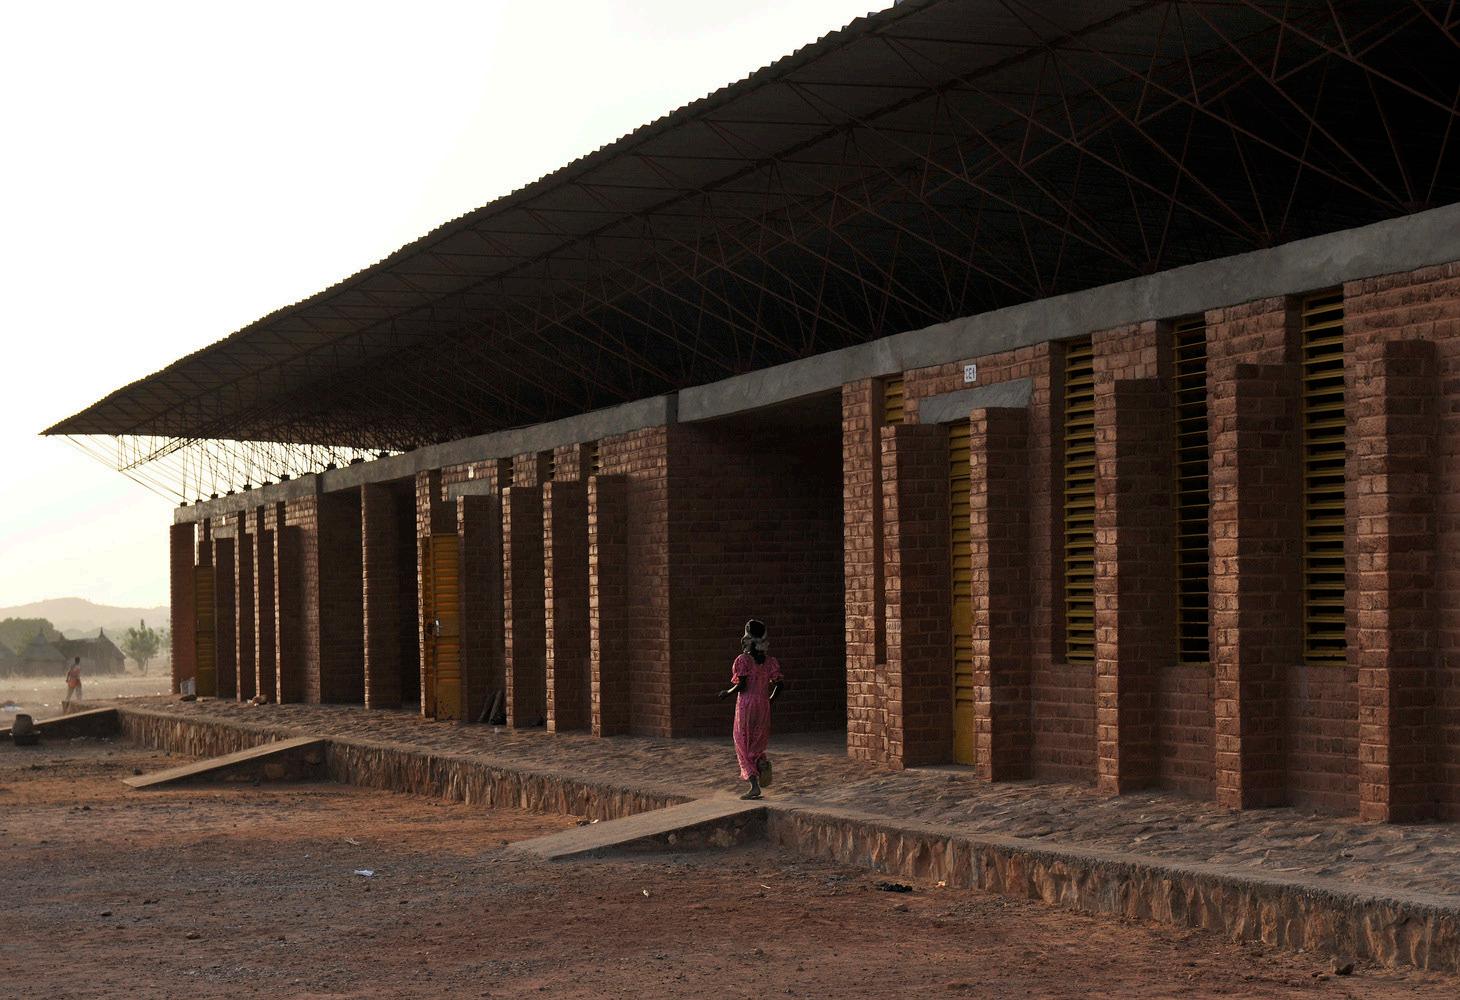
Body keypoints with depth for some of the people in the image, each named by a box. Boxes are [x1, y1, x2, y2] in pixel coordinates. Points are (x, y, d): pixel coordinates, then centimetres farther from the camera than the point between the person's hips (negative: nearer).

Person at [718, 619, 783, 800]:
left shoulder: (743, 660, -10)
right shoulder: (770, 661, 3)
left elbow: (741, 685, -16)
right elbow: (779, 683, -1)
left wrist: (727, 693, 3)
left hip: (746, 704, -4)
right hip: (763, 706, 4)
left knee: (744, 745, 4)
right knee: (758, 742, 20)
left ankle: (754, 785, -4)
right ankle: (762, 762, -15)